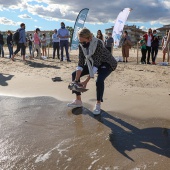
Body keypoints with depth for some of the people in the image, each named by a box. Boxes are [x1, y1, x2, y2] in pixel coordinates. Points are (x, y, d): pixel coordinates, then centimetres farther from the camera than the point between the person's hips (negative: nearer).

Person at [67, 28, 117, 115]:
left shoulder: (98, 43, -34)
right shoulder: (81, 45, -16)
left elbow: (97, 63, -36)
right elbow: (80, 63, -14)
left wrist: (86, 81, -38)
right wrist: (76, 80, -23)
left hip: (106, 63, -6)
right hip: (92, 63, 7)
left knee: (99, 80, -34)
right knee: (74, 74, -3)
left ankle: (98, 104, -11)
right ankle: (78, 101, 7)